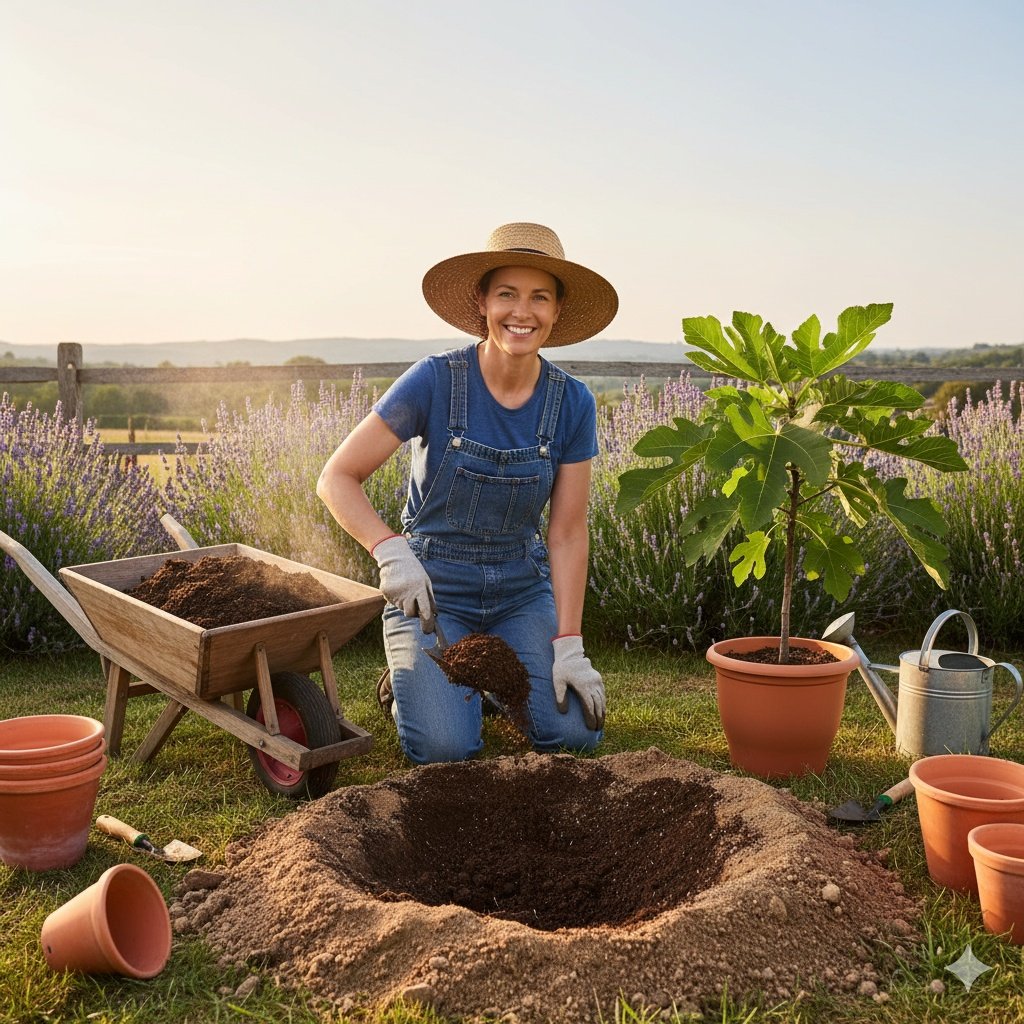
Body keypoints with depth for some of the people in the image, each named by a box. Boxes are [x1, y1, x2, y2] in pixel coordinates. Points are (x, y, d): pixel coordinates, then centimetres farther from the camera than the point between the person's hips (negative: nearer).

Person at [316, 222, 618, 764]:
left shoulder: (572, 403, -9)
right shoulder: (435, 381, -18)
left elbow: (566, 532, -6)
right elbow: (337, 479, -16)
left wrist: (568, 646, -11)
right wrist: (391, 551, -32)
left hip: (523, 590, 3)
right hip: (432, 589, -3)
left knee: (574, 734, -12)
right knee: (446, 748, -20)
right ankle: (409, 684, 15)